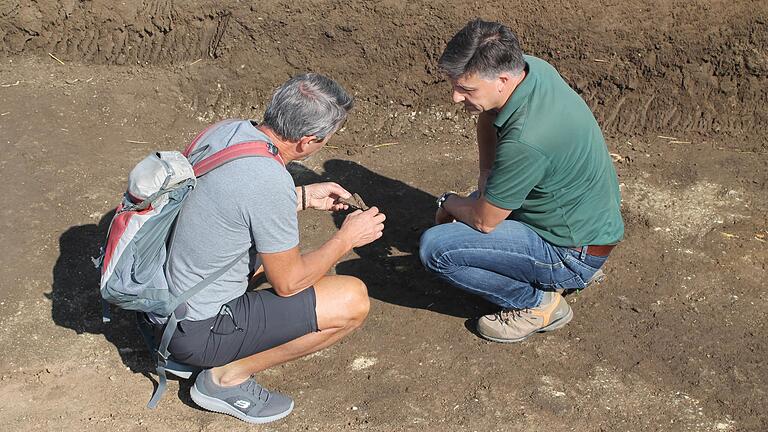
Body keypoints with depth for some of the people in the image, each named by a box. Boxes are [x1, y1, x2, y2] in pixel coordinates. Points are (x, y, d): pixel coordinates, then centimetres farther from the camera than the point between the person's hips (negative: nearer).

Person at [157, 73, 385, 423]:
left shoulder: (224, 130, -3)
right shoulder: (271, 182, -28)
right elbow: (288, 283, -14)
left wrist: (304, 197, 14)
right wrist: (346, 239, -2)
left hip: (164, 295, 9)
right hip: (197, 331, -9)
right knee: (353, 300, -11)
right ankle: (229, 376, 0)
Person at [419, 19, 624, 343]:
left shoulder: (525, 141, -34)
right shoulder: (531, 67, -8)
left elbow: (483, 221, -21)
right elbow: (487, 117, 14)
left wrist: (449, 203, 0)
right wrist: (486, 175, 2)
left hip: (572, 252, -9)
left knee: (435, 248, -21)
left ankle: (538, 303, -3)